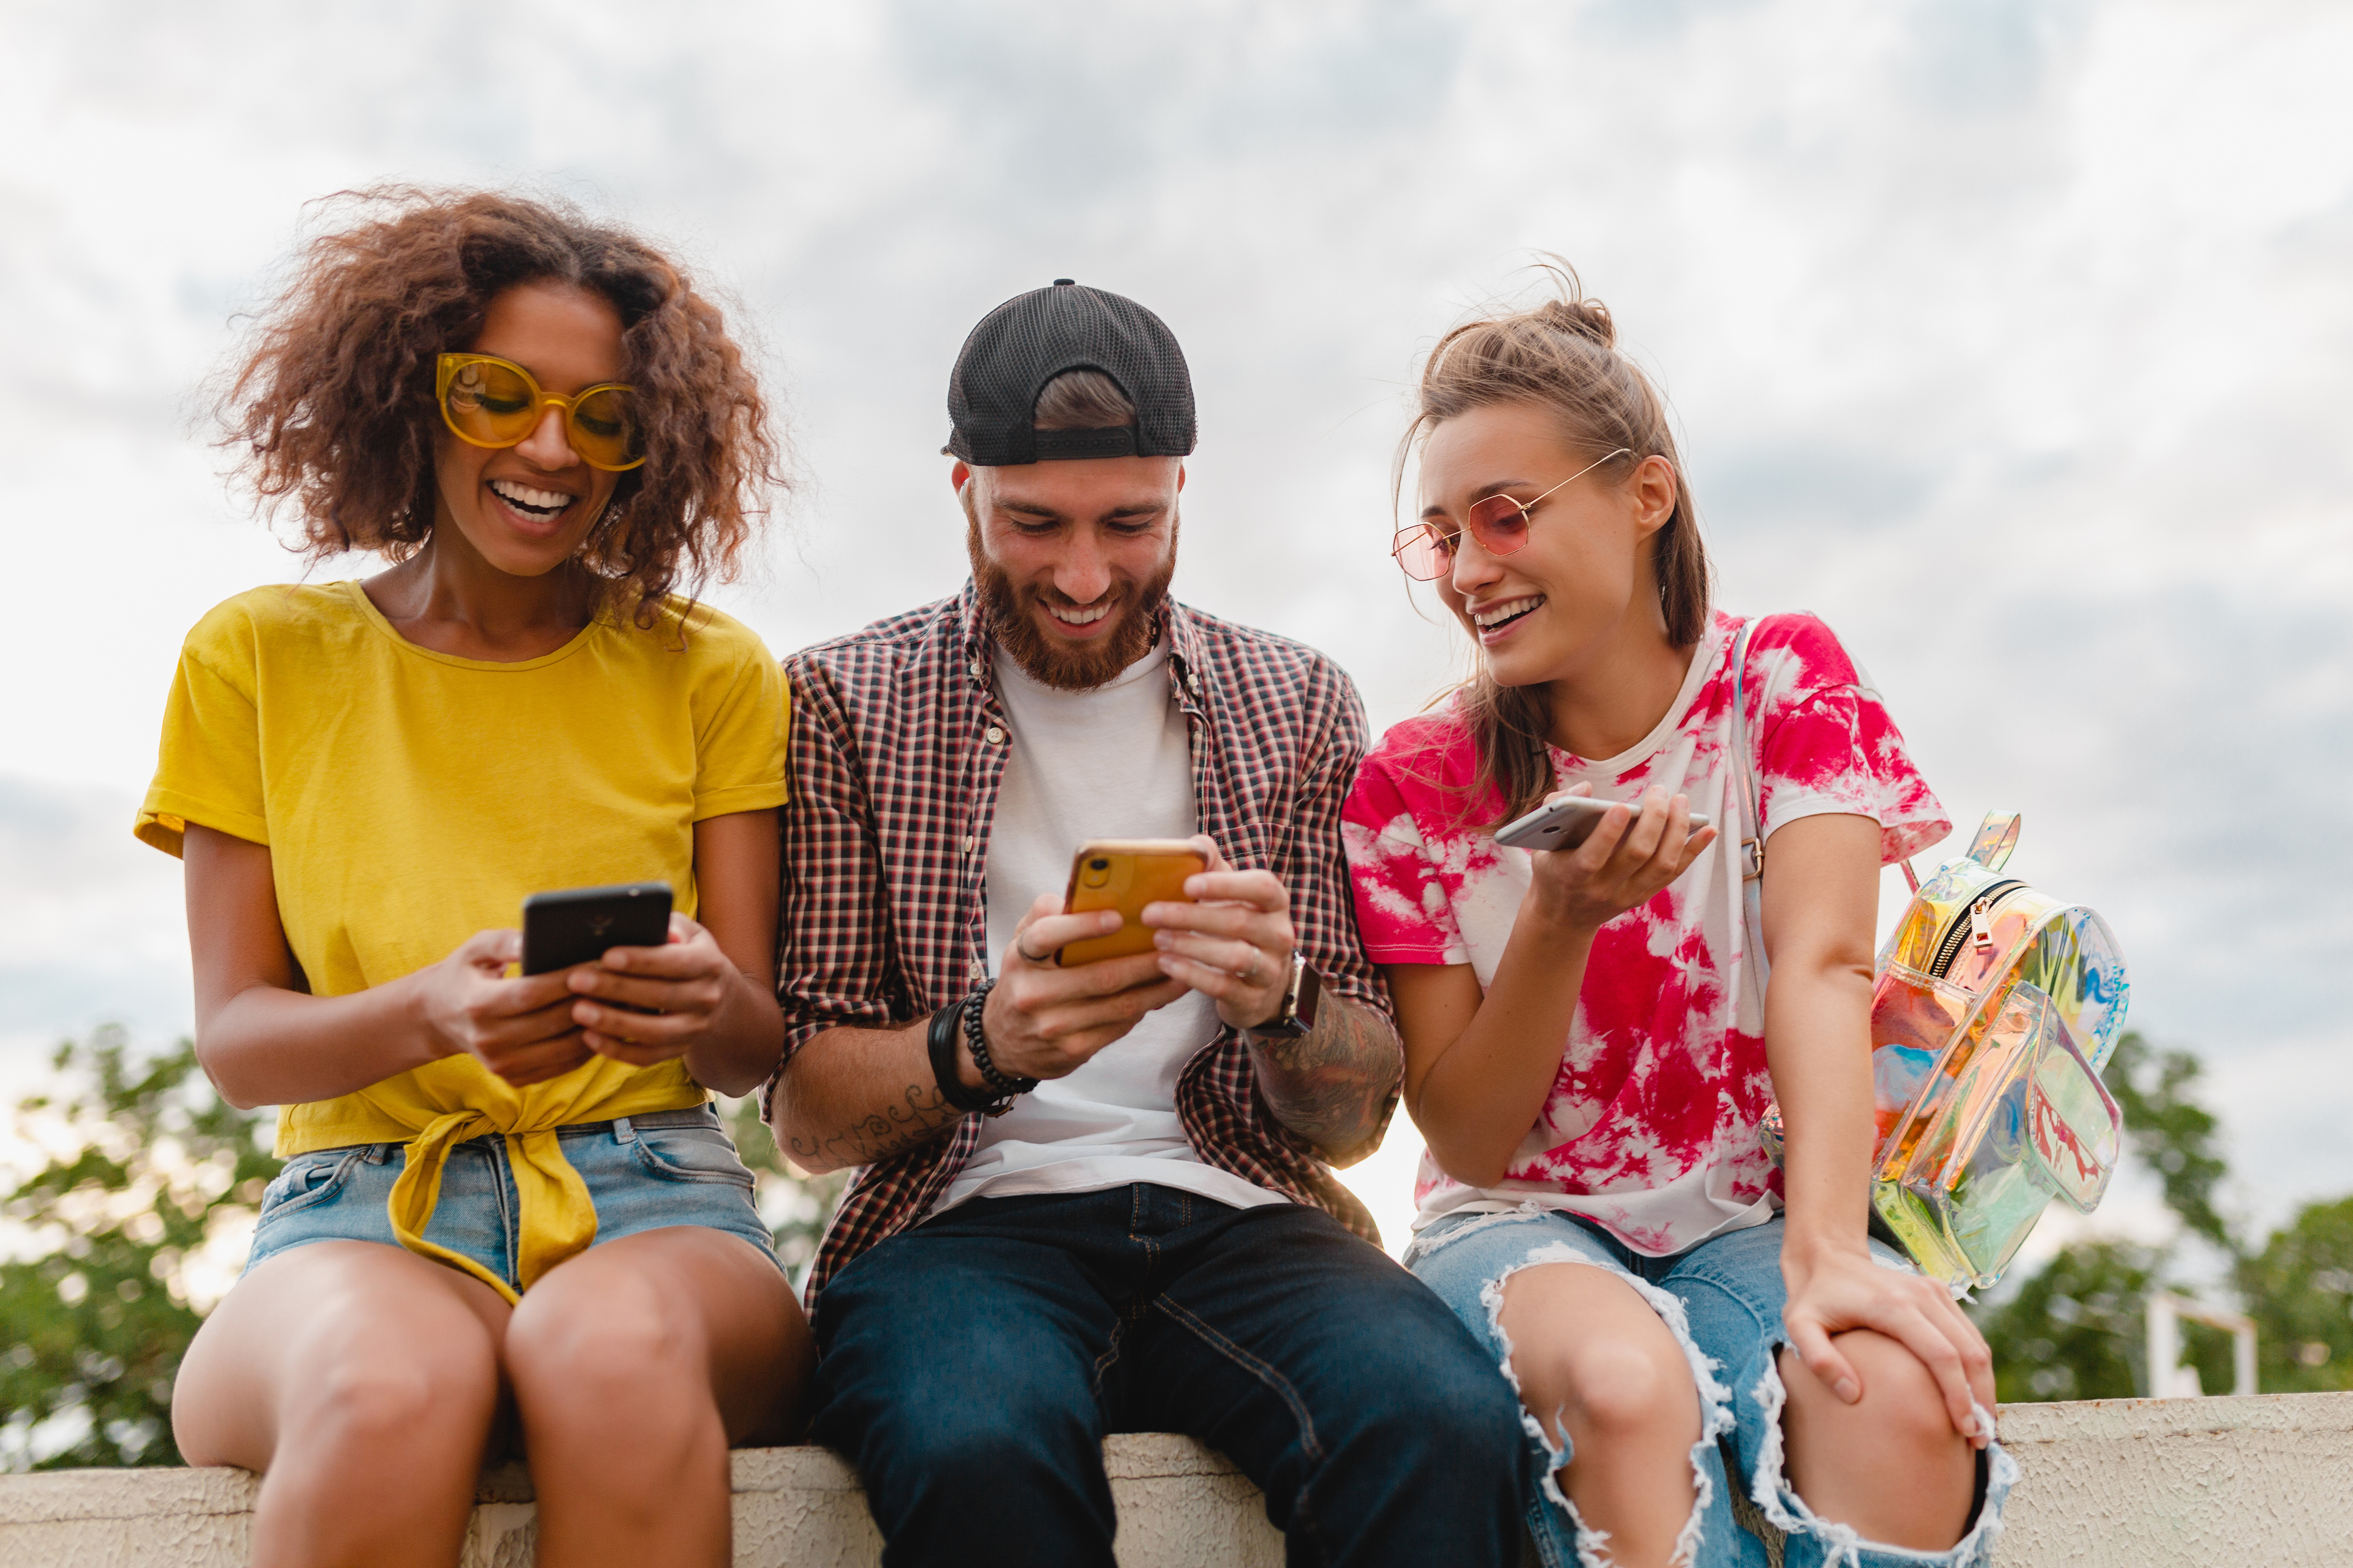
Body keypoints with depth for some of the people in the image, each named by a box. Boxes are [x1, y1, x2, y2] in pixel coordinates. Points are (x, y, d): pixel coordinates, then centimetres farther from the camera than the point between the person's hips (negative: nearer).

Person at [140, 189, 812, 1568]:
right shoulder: (259, 658, 11)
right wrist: (431, 1013, -17)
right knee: (392, 1384, -37)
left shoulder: (711, 675, 11)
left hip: (649, 1203, 0)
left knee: (615, 1347, -37)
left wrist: (706, 1007, -18)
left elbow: (759, 1047, 7)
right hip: (357, 1209, 0)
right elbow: (235, 1037, 5)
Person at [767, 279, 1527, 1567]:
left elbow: (1355, 1120, 8)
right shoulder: (846, 702, 6)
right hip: (967, 1216, -1)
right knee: (979, 1449, -35)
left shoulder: (1297, 705, 11)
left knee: (1440, 1427, -30)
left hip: (1233, 1216, 1)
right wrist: (979, 1047, -19)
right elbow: (805, 1113, 2)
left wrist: (1281, 1000, -15)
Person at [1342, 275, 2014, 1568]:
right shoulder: (1414, 784, -3)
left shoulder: (1784, 685, -2)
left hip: (1748, 1218, 1)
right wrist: (1561, 922, -22)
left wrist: (1825, 1252, -34)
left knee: (1898, 1396, -34)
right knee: (1628, 1380, -36)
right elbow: (1468, 1143, -4)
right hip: (1522, 1226, 0)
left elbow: (1823, 965, -17)